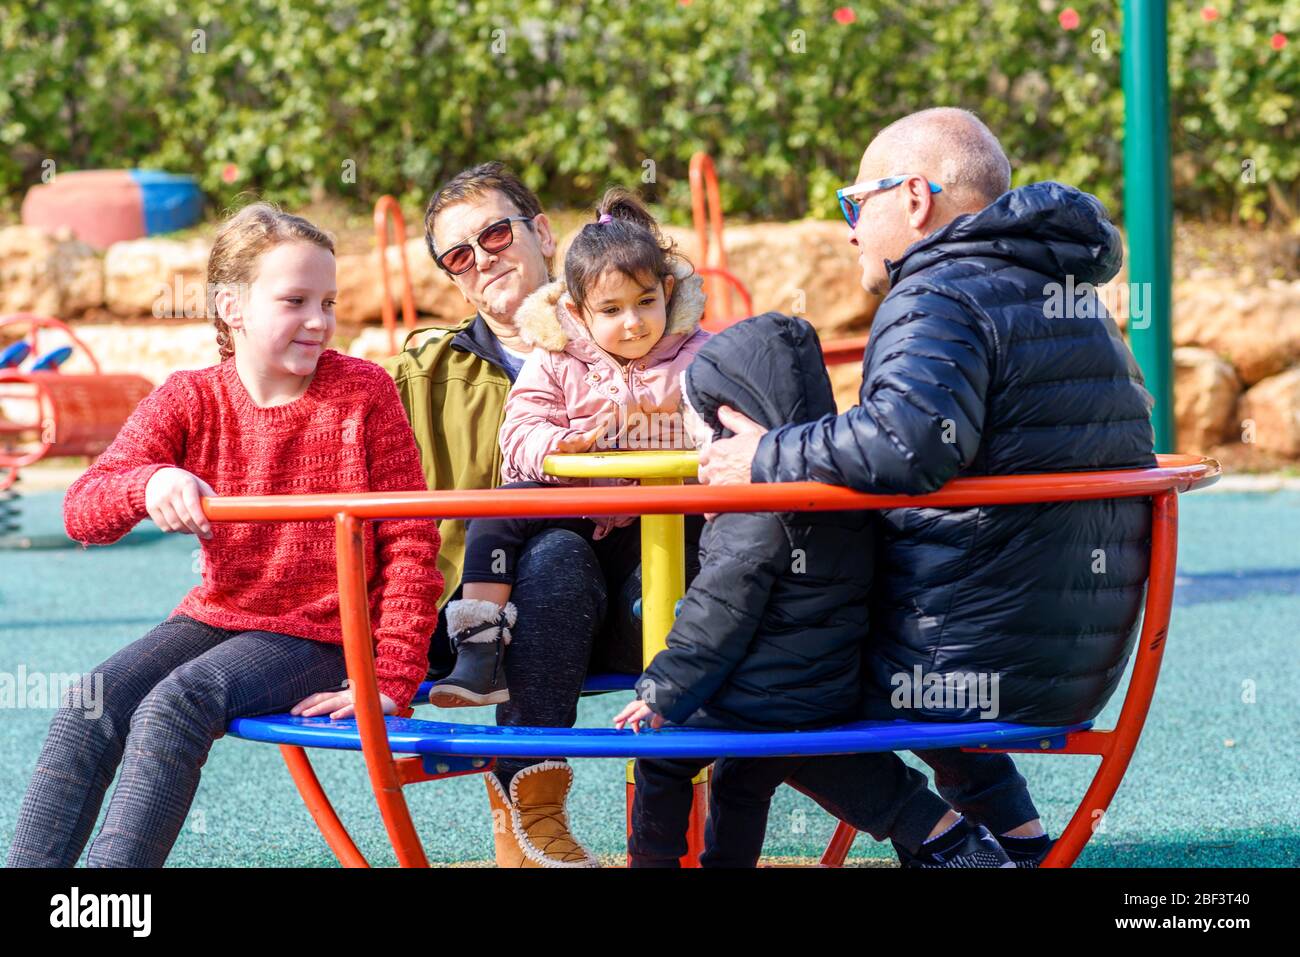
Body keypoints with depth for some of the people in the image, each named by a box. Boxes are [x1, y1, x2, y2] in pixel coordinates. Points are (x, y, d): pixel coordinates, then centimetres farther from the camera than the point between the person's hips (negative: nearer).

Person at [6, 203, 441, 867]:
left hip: (323, 637, -4)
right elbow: (82, 513, -10)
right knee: (91, 701, -22)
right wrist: (151, 482, -34)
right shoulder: (189, 401, -1)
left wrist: (391, 681, -13)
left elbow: (409, 544, -6)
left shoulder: (363, 394, -7)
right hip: (217, 615, 4)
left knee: (176, 702, -29)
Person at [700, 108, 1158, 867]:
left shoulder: (939, 296, -14)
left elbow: (909, 440, -33)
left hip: (971, 663, -9)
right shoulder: (1078, 297, 14)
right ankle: (1015, 832, 22)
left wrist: (769, 458, -18)